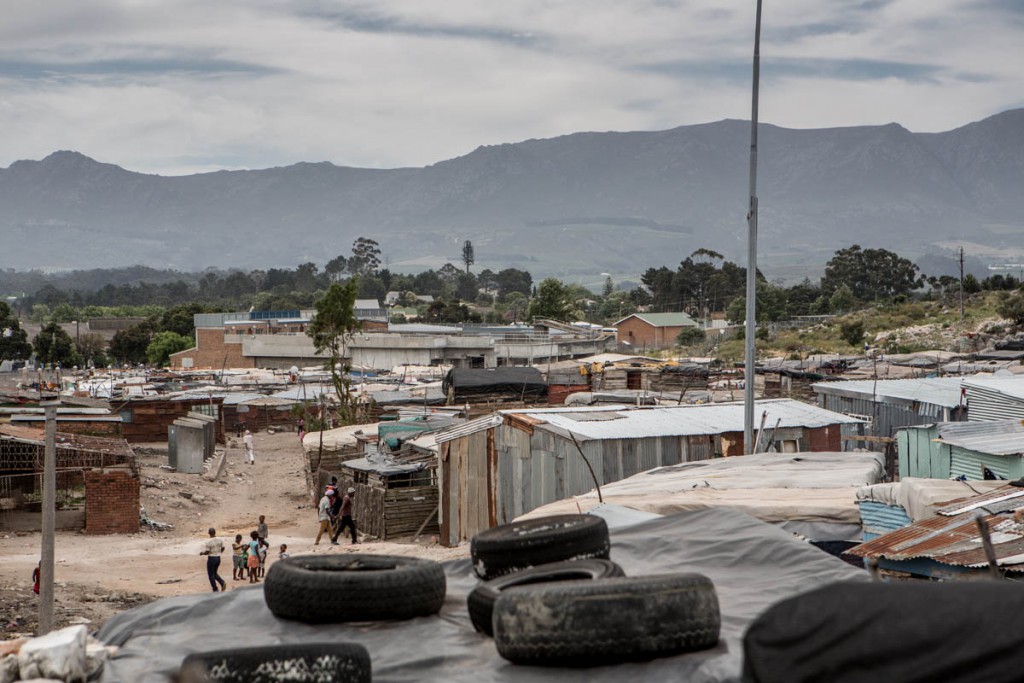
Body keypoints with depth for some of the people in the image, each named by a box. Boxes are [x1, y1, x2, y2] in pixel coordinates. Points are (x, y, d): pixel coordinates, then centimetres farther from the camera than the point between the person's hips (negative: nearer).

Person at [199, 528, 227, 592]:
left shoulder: (208, 542, -19)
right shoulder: (220, 540, -1)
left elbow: (207, 552, -17)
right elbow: (223, 548, 8)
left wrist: (202, 553, 3)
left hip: (211, 558, -6)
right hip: (218, 558, 6)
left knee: (211, 575, 8)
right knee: (215, 573, 22)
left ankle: (215, 590, 8)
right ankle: (222, 583, -1)